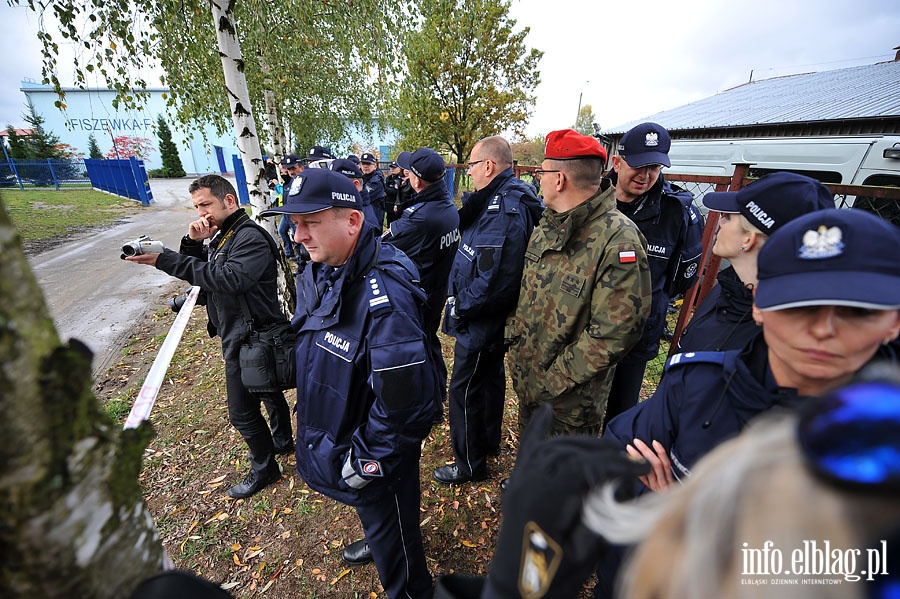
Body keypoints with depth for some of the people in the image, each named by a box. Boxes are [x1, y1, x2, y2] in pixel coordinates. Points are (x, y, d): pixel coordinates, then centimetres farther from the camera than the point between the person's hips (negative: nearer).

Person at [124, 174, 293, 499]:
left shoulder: (250, 237, -21)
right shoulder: (221, 235, 10)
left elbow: (230, 278, -34)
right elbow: (200, 271, 8)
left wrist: (167, 260, -31)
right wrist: (192, 242, -9)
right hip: (239, 334, 10)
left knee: (242, 411, 4)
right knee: (268, 390, 24)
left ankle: (264, 468, 25)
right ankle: (282, 441, 45)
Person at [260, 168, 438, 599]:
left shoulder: (383, 294, -35)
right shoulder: (317, 273, -5)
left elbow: (404, 398, -32)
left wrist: (366, 460, -19)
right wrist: (309, 411, 15)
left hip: (373, 452, -8)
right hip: (332, 433, 8)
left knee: (392, 534, 21)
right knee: (372, 516, 36)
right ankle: (376, 542, 66)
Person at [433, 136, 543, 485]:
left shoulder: (503, 211, -27)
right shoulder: (501, 200, 6)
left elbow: (492, 282, -33)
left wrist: (461, 307, -19)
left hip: (481, 324, -10)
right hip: (493, 321, 10)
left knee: (464, 390, 6)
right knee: (490, 377, 25)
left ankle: (470, 464, 29)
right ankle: (489, 441, 49)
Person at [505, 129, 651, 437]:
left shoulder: (618, 241, -24)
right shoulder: (548, 224, 1)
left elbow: (615, 331, -26)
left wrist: (556, 379, -22)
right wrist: (513, 336, 4)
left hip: (571, 397, -6)